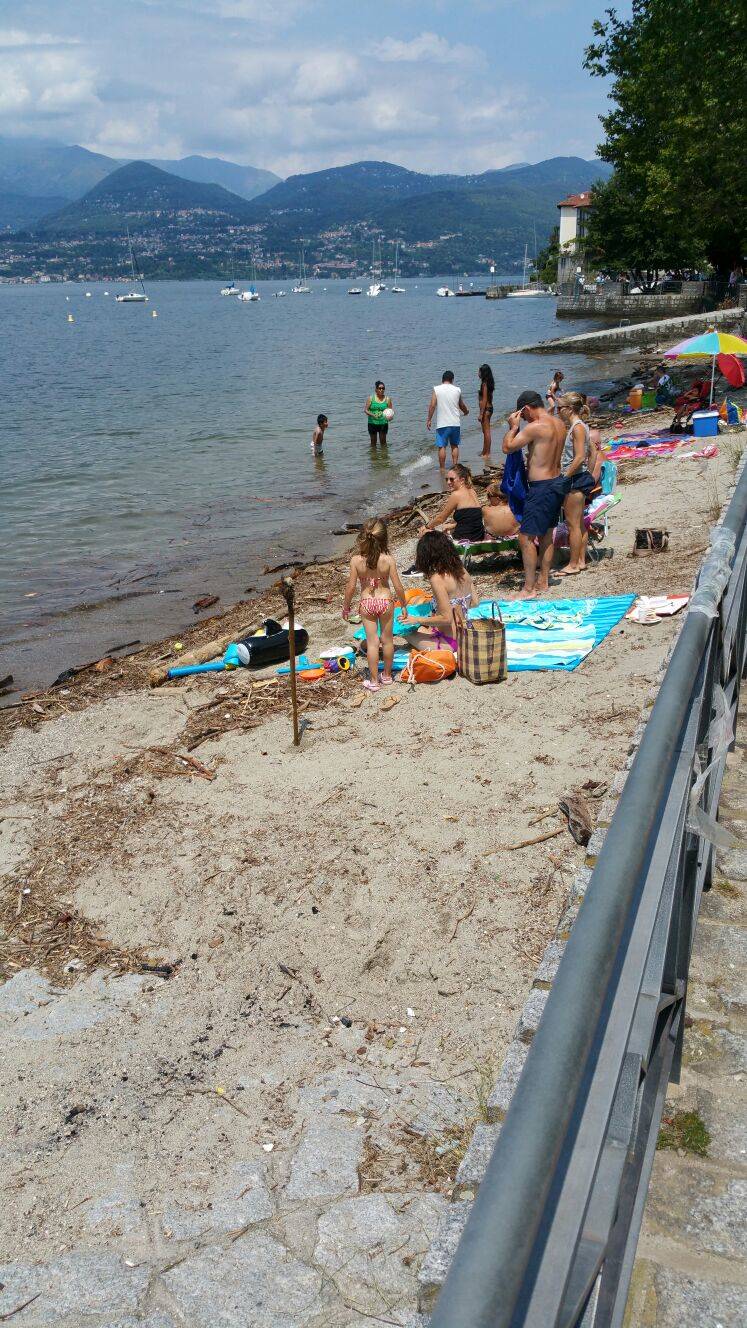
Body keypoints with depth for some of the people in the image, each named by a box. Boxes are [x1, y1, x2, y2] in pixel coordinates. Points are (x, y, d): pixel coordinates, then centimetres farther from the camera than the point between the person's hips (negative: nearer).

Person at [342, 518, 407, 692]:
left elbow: (351, 587, -9)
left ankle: (373, 681, 12)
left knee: (372, 641, 7)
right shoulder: (388, 560, -15)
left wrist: (346, 606, 6)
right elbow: (398, 586, -10)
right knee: (387, 640, 17)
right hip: (385, 601, 0)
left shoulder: (356, 560, -14)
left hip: (366, 604, 0)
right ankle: (387, 675, 31)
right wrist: (403, 604, 7)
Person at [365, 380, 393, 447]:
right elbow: (366, 410, -4)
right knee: (373, 441, 11)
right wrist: (372, 415, -23)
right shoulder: (371, 398, -2)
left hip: (383, 423, 0)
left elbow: (391, 411, 0)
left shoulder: (387, 399, 0)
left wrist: (390, 417, -23)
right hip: (372, 423, 0)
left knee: (383, 441, 4)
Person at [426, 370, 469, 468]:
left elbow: (432, 406, -10)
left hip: (442, 424, -3)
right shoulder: (457, 390, 5)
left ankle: (442, 469, 3)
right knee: (454, 445, 16)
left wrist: (429, 420, -1)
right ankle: (455, 466, 15)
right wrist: (466, 411, 40)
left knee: (442, 447, 2)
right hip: (455, 423, 3)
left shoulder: (436, 389, -3)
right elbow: (462, 406, 18)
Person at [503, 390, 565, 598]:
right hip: (557, 482, 10)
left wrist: (513, 427, 1)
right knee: (546, 535, 18)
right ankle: (543, 582, 28)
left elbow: (507, 447, -15)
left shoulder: (535, 427, -20)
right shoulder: (559, 424, 8)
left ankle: (529, 589, -2)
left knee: (526, 537, -4)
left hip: (542, 488, -10)